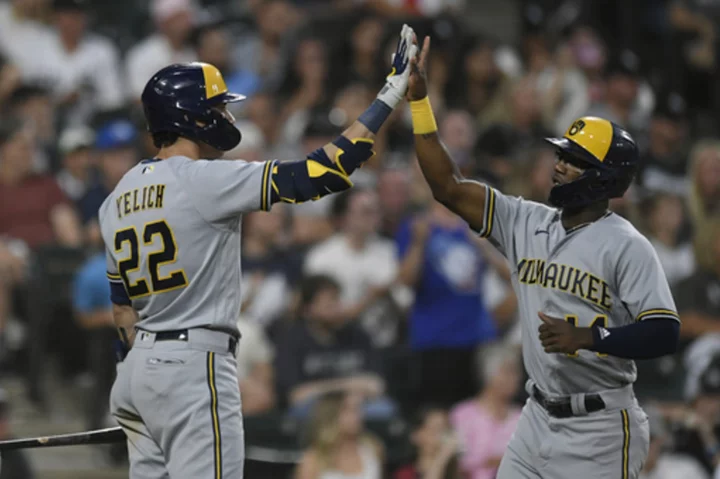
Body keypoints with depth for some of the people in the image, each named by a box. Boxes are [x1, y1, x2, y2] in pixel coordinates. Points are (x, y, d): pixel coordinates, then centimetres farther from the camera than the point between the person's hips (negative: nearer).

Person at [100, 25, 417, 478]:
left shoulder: (118, 198, 13)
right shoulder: (205, 181, -13)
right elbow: (323, 171, -15)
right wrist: (392, 93, -10)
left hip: (139, 369, 9)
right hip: (194, 369, -9)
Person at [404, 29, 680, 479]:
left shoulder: (626, 245, -11)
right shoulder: (528, 223, 8)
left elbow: (665, 333, -17)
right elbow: (448, 187, 6)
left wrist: (587, 338, -28)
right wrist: (419, 98, 0)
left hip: (600, 429, -7)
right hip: (538, 420, 7)